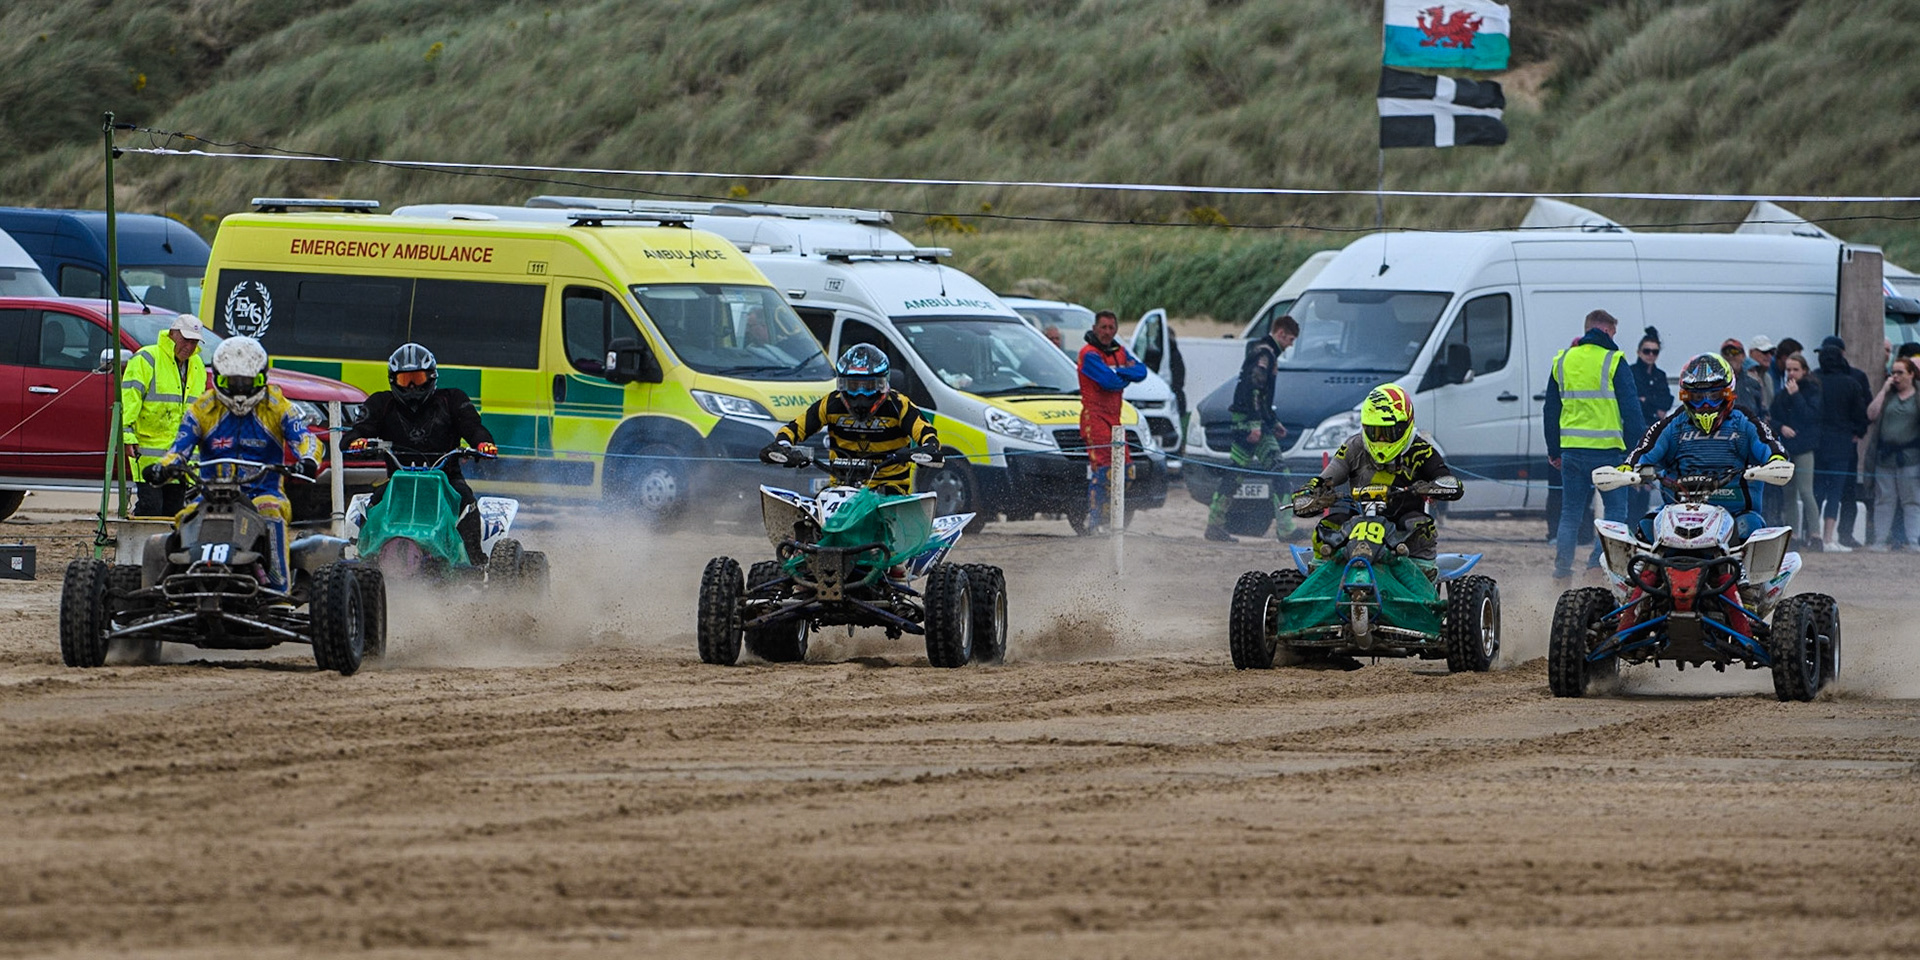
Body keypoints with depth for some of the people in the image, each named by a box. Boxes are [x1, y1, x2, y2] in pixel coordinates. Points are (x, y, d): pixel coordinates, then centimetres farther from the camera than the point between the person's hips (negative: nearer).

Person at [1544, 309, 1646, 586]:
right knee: (1615, 509, 1)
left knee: (1570, 513, 11)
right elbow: (1630, 408, -7)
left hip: (1571, 449, 5)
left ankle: (1561, 573, 9)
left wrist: (1554, 450, 23)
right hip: (1606, 448, -5)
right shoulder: (1612, 361, -5)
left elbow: (1551, 410, 16)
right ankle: (1599, 564, -12)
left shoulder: (1562, 361, 10)